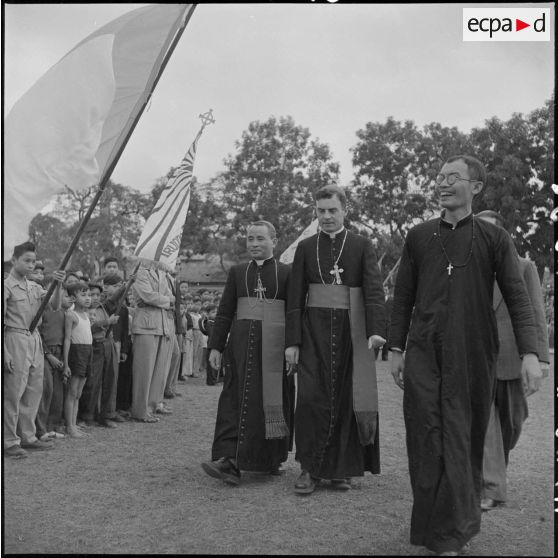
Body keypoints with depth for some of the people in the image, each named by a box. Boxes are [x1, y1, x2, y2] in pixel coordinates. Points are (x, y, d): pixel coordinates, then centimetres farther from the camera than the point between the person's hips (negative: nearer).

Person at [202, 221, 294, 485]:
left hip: (275, 346, -1)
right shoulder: (237, 272, 11)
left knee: (274, 402, 5)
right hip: (241, 344, 2)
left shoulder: (287, 273, 4)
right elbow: (224, 312, 9)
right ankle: (229, 461, -9)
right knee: (236, 400, -5)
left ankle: (272, 459, 23)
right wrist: (215, 346, 2)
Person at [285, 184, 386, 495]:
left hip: (351, 332, -1)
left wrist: (376, 330, -20)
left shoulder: (362, 246, 5)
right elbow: (295, 297, 5)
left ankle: (341, 469, 17)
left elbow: (374, 290, -5)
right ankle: (311, 469, 8)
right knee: (311, 397, -4)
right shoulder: (305, 248, 9)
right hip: (314, 332, 1)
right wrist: (292, 341, -1)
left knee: (347, 399, 3)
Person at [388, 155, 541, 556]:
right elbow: (403, 297, 12)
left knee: (464, 440, 4)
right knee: (428, 440, 0)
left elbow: (517, 297, -1)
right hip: (423, 355, 1)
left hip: (473, 357, -1)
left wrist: (530, 352, -12)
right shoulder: (419, 236, 10)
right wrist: (396, 349, 8)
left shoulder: (494, 238, 5)